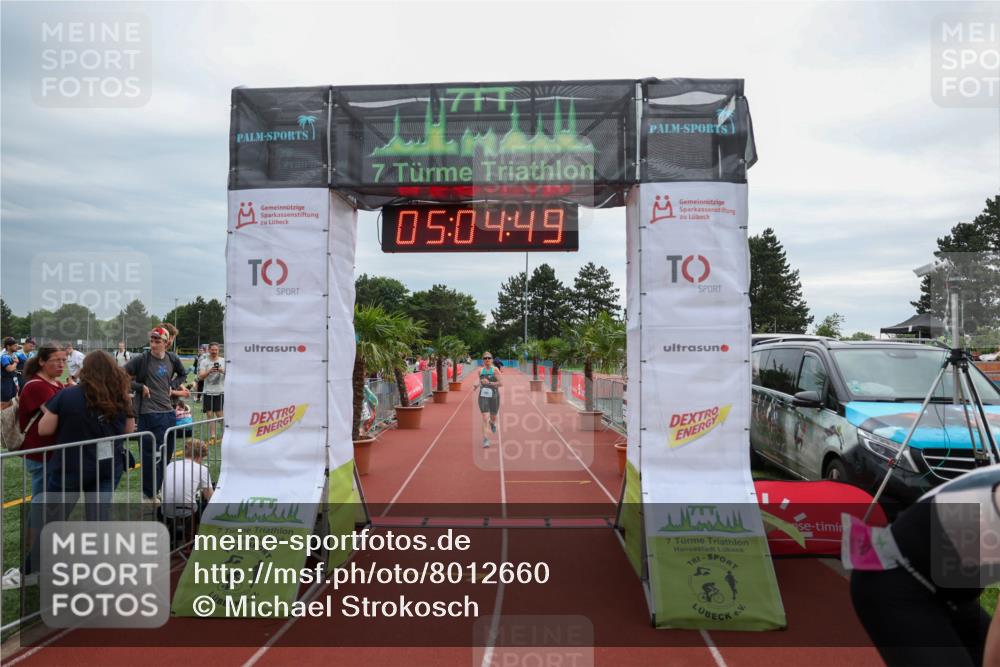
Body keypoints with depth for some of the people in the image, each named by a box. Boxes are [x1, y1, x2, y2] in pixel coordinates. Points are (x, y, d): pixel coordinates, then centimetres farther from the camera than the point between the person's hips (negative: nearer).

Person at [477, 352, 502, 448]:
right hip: (483, 396, 1)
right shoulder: (480, 370, 6)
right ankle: (485, 439, -10)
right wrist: (480, 385, 7)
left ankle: (492, 423, 53)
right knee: (485, 418, -12)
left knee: (493, 417, 15)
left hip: (494, 396, -1)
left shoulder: (495, 370, -4)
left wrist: (489, 383, -20)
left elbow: (500, 383, -11)